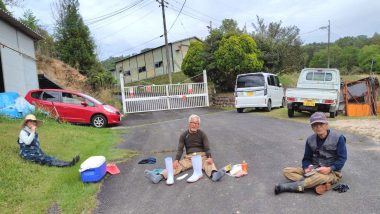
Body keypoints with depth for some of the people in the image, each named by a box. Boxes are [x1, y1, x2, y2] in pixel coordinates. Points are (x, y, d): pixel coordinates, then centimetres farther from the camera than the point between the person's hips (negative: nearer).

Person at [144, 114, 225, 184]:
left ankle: (214, 174, -67)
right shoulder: (184, 135, 8)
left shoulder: (202, 134, 5)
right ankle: (159, 177, -47)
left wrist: (209, 157, -26)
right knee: (177, 165, -24)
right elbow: (180, 149, 0)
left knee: (209, 163, -34)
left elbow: (207, 148, -5)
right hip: (189, 157, 1)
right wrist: (176, 160, -19)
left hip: (202, 156, -1)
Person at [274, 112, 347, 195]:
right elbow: (306, 158, 8)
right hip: (314, 170, 5)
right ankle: (319, 185, -32)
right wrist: (306, 168, -14)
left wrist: (329, 169, -24)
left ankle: (287, 187, -34)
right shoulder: (310, 140, 4)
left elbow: (342, 158, -8)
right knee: (287, 171, -15)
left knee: (318, 177, -43)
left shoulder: (338, 138, -8)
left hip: (332, 173, -5)